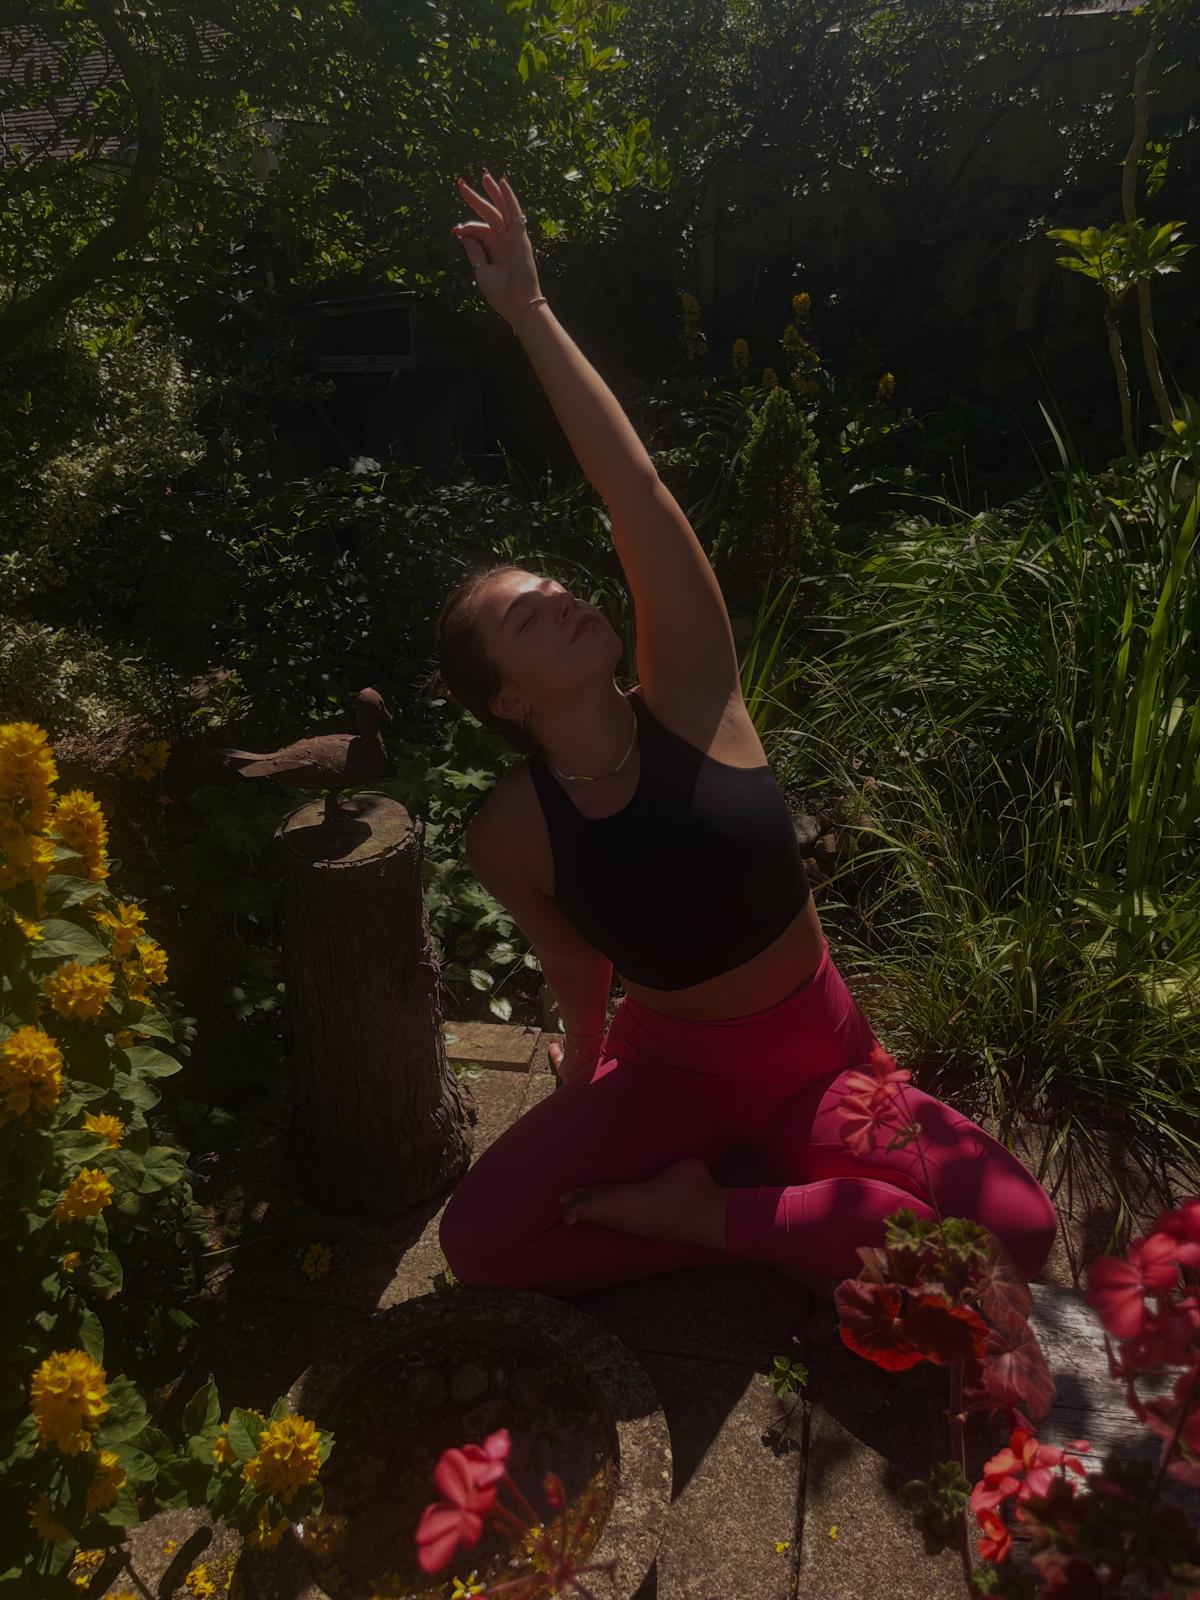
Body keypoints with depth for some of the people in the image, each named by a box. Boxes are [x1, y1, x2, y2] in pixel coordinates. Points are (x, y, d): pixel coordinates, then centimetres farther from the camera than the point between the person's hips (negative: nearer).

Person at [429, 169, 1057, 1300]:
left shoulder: (689, 699, -18)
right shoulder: (510, 833, -15)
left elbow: (635, 491, -26)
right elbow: (575, 967, 1)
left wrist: (527, 313, -24)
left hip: (818, 1057, 1)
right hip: (667, 1069, 0)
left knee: (1014, 1232, -18)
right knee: (476, 1239, -17)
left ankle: (703, 1214, -2)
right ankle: (779, 1224, -1)